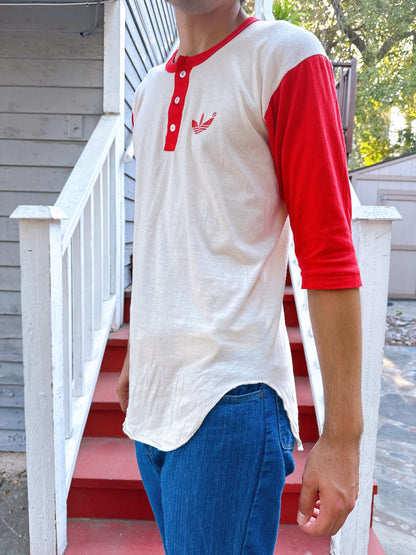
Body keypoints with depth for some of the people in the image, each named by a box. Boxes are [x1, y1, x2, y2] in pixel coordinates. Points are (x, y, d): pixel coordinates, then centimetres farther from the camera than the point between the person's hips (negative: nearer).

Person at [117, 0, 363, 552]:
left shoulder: (285, 56, -5)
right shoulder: (149, 91, 15)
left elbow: (329, 253, -12)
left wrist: (341, 435, -13)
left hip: (228, 402, -7)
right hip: (151, 396, 7)